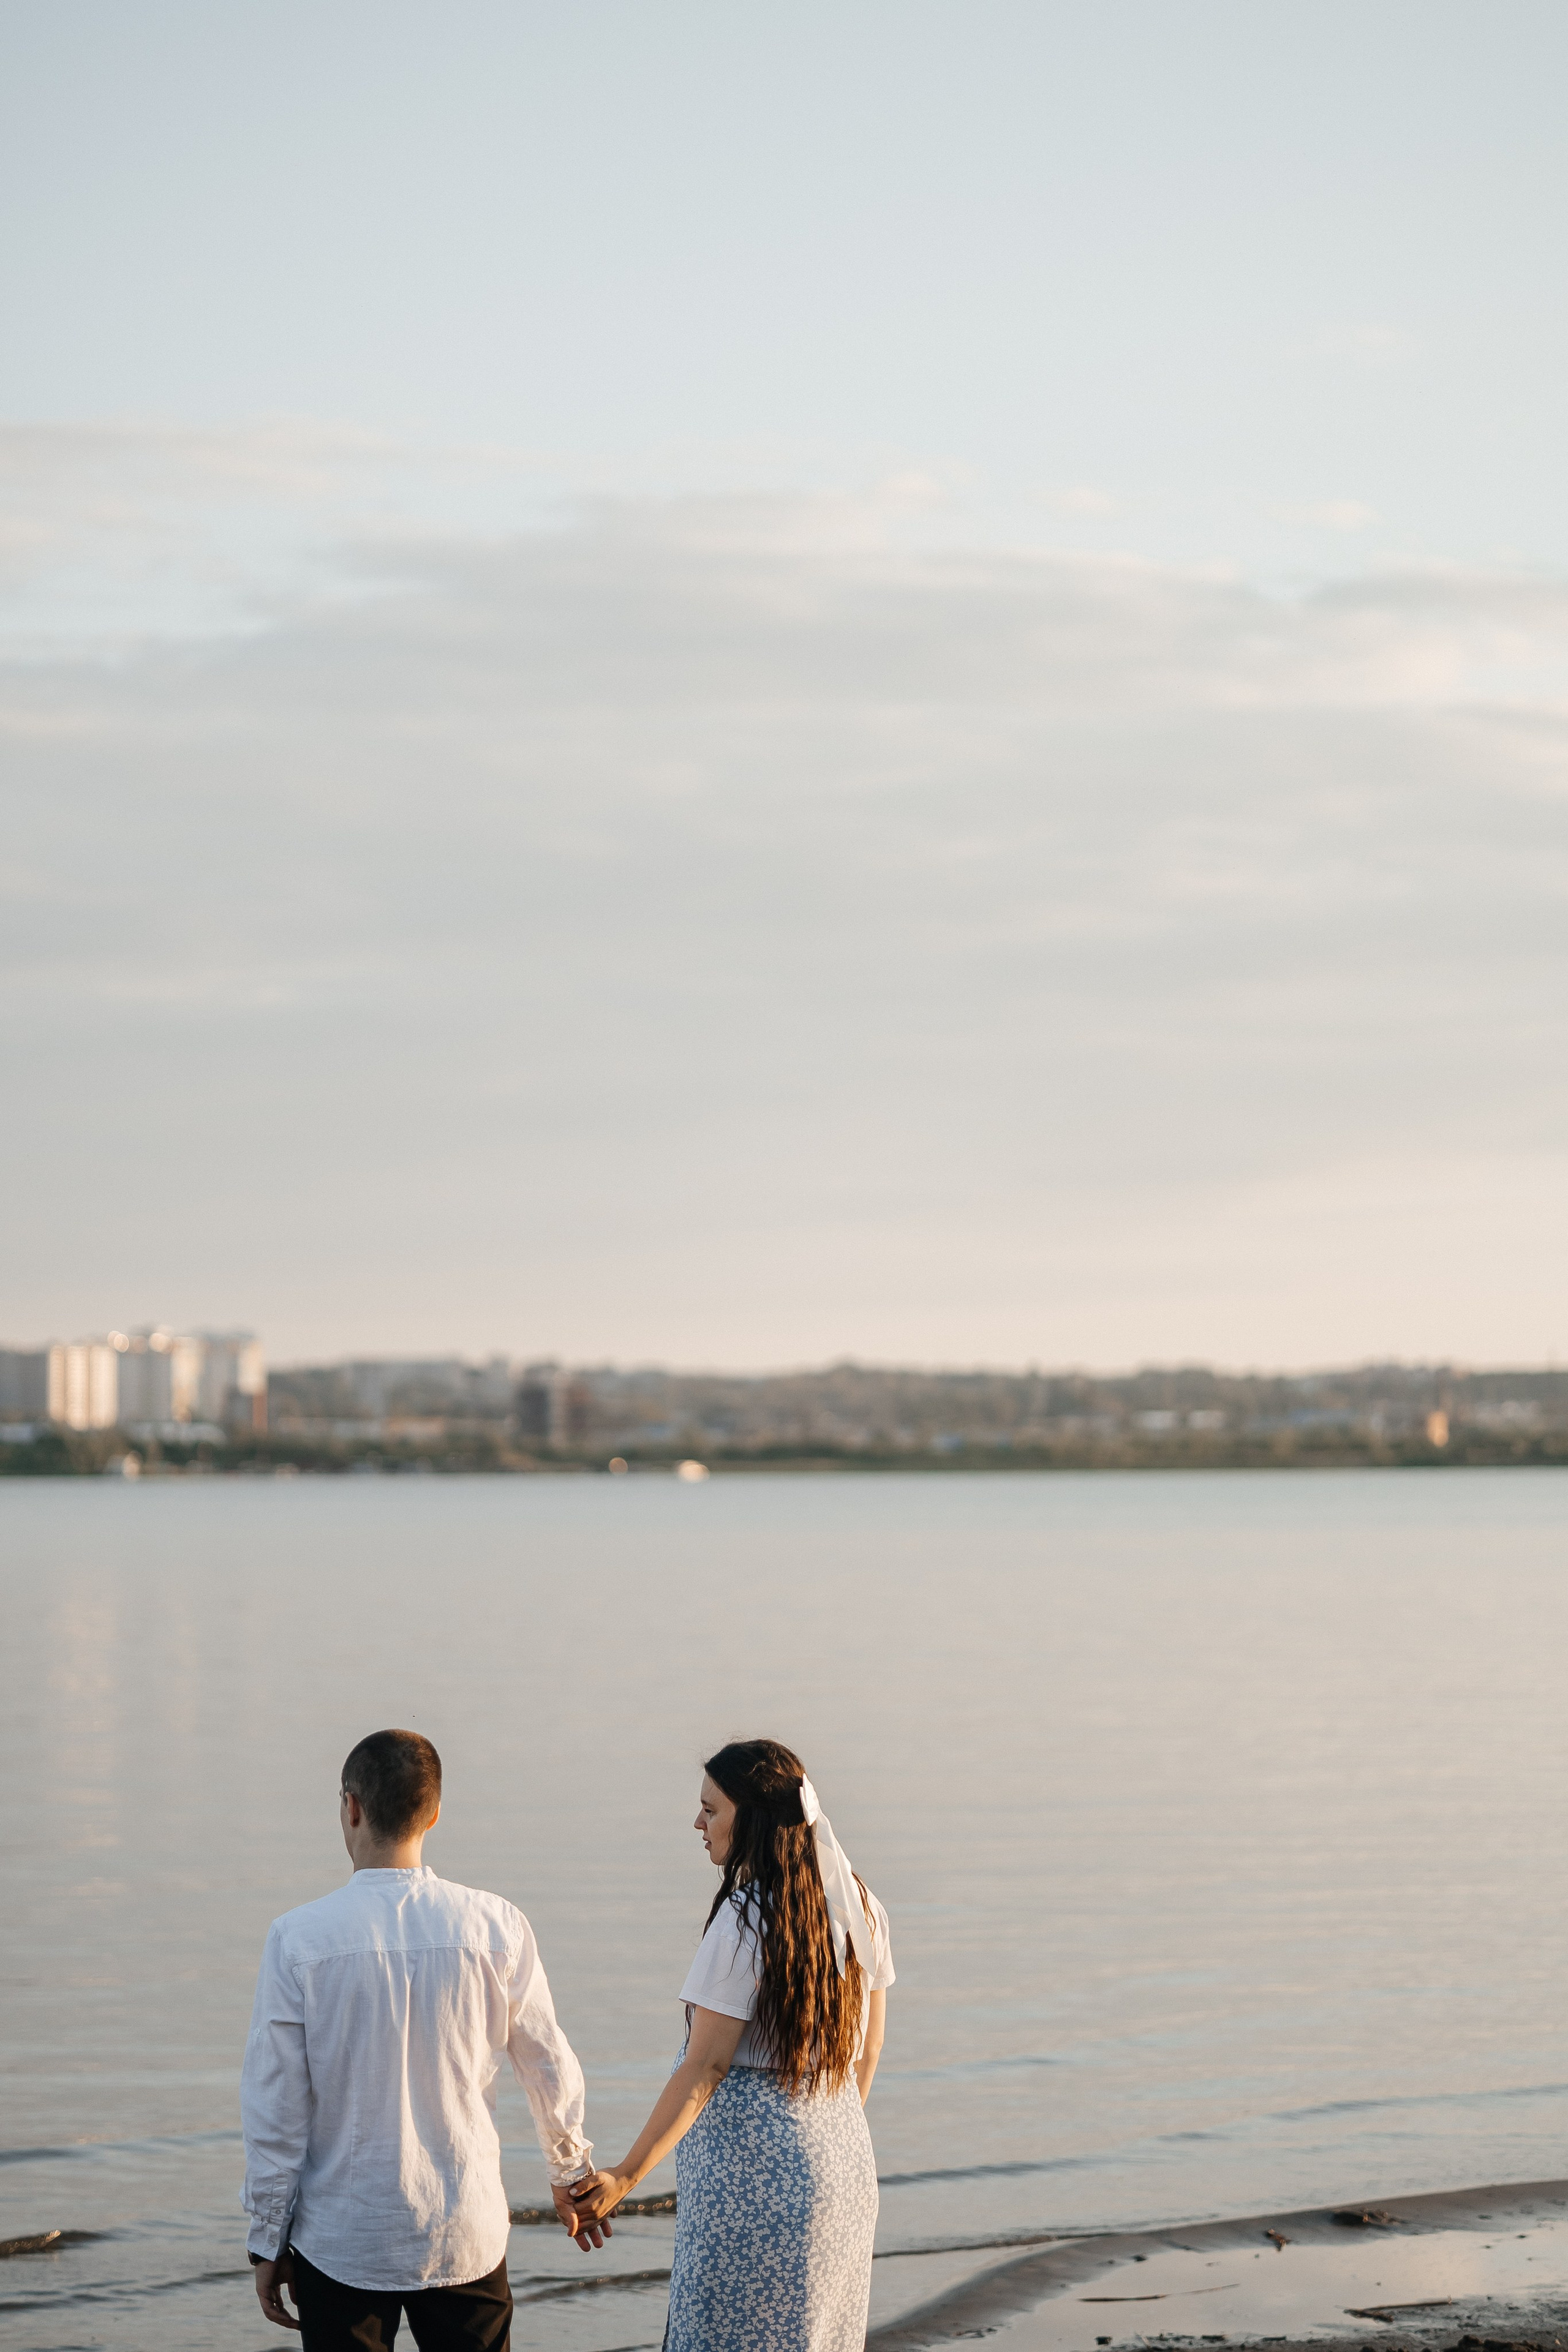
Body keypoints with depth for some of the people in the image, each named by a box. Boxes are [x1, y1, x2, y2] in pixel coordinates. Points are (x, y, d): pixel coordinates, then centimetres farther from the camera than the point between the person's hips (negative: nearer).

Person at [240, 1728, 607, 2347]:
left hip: (341, 2243, -1)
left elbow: (275, 2110, -7)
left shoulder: (298, 1938, -10)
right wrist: (571, 2175, 24)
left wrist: (268, 2243, 4)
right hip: (467, 2237, 1)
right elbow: (551, 2072, 6)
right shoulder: (496, 1928, -6)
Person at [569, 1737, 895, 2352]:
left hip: (751, 2164, -8)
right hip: (844, 2168, 8)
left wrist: (627, 2175, -14)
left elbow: (706, 2067, -18)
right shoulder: (859, 1908, 5)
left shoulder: (746, 1921, -18)